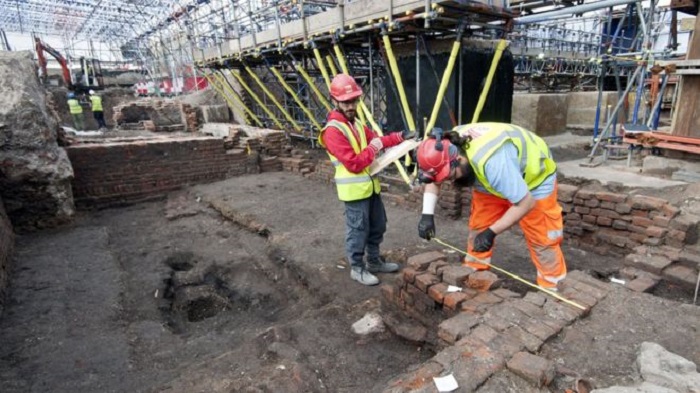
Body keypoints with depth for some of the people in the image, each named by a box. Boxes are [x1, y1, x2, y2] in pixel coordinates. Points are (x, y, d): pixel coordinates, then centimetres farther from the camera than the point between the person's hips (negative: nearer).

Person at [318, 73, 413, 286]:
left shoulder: (356, 122, 11)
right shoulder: (333, 131, -19)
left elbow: (374, 139, 16)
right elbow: (354, 163, -24)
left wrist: (399, 137, 5)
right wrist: (374, 148, -15)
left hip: (370, 185, 10)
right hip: (354, 189, -9)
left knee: (377, 226, 20)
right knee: (358, 230, 3)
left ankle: (374, 261, 36)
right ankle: (357, 268, 20)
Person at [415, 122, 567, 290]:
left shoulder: (492, 162, -46)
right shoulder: (448, 147, -24)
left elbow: (526, 203, -35)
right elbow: (433, 179, -5)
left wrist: (491, 232, -32)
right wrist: (427, 214, -18)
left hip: (535, 176, -6)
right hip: (493, 180, 6)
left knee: (541, 239, -3)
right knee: (478, 227, 2)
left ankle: (551, 289, 12)